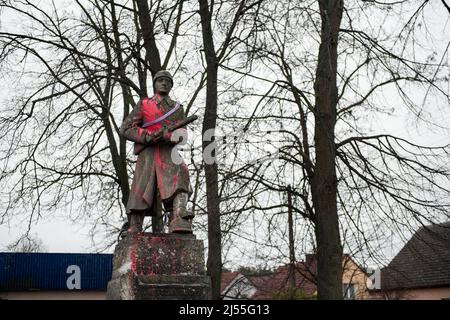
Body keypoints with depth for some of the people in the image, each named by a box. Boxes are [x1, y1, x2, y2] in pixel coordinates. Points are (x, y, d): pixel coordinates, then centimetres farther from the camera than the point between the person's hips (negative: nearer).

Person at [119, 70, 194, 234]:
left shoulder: (177, 108, 23)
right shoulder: (143, 104, 18)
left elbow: (180, 135, 8)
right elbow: (125, 129, 7)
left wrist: (165, 135, -15)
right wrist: (148, 136, -9)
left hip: (168, 154, 0)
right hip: (147, 154, 0)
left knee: (180, 173, -31)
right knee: (140, 196, -9)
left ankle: (179, 221, -49)